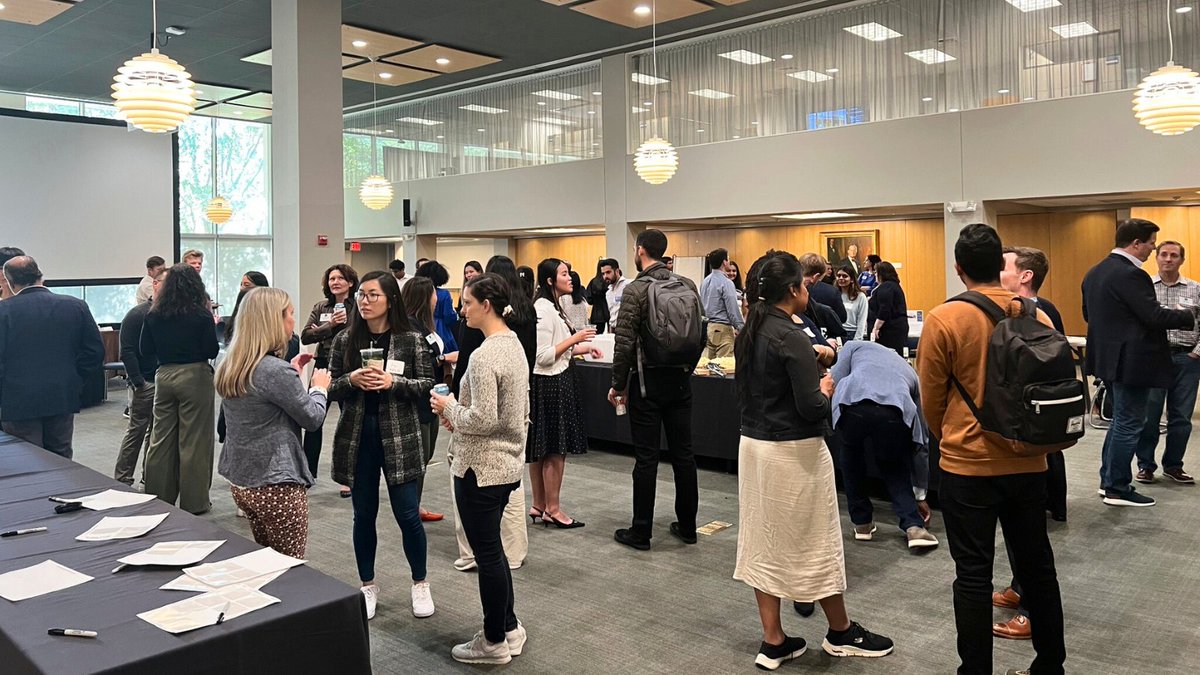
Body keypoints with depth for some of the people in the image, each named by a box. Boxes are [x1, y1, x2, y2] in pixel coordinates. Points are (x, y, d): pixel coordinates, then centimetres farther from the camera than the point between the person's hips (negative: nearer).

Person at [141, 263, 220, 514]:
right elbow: (212, 351, -10)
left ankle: (158, 497, 21)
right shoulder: (201, 315, -12)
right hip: (194, 376, -4)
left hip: (164, 376, 4)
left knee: (161, 438, 13)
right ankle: (194, 502, 7)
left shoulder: (154, 315, 1)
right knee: (193, 441, 1)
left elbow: (146, 349, 7)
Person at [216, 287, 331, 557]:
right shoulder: (276, 370, -21)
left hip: (240, 482, 9)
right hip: (277, 486, -8)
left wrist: (292, 374, 16)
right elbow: (313, 417, -10)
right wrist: (319, 388, 8)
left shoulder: (230, 367, 5)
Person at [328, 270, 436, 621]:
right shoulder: (345, 340, 2)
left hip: (400, 437, -2)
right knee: (364, 515, 12)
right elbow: (329, 388, 4)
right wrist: (351, 380, -16)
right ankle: (368, 586, 29)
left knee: (407, 514, 3)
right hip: (357, 437, 2)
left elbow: (428, 385, -4)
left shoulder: (411, 340, -5)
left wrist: (393, 382, -20)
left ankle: (420, 584, 24)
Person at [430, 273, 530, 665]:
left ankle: (495, 642, 20)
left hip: (481, 467, -9)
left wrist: (449, 408, -7)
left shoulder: (484, 355, -21)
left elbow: (482, 419, -25)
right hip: (507, 462, 9)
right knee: (492, 549, 21)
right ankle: (510, 628, 32)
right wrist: (459, 418, 11)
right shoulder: (514, 344, 8)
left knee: (487, 553, 5)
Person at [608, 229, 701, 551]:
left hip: (649, 381, -5)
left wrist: (619, 385, -4)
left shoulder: (635, 290, -12)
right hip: (681, 379, 5)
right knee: (683, 453, 11)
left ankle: (641, 533, 10)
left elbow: (625, 344, -14)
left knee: (646, 457, 1)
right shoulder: (688, 285, 4)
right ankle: (687, 526, 21)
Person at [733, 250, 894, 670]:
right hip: (793, 452, -8)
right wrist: (825, 391, -1)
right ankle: (841, 634, 28)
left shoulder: (748, 334, 6)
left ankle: (773, 642, 20)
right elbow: (811, 408, -22)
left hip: (753, 445, 8)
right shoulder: (792, 338, -19)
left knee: (763, 541, 11)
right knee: (813, 541, 8)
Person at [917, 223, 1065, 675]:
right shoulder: (1036, 315, -2)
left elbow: (931, 399, -6)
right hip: (1029, 462, 4)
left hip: (968, 465, -4)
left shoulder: (943, 319, -14)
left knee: (973, 574, 6)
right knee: (1036, 565, 18)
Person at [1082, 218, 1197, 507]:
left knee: (1121, 420, 20)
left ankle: (1108, 479, 26)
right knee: (1129, 424, 1)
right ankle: (1118, 490, 8)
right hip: (1130, 361, -9)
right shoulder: (1131, 274, -20)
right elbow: (1154, 316, -22)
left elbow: (1088, 313, 16)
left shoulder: (1094, 272, 9)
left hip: (1108, 357, 9)